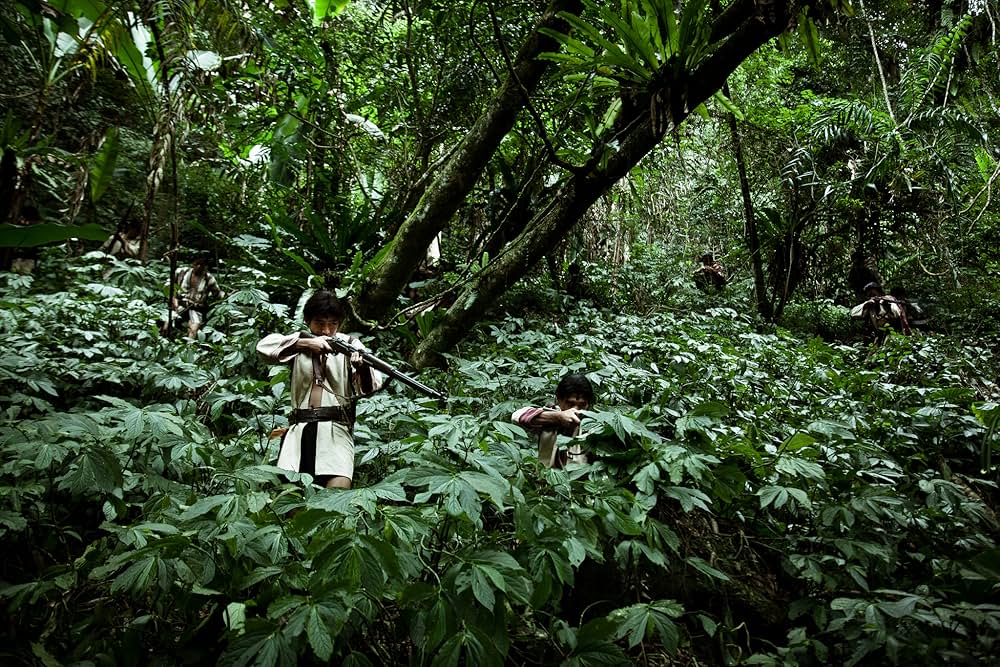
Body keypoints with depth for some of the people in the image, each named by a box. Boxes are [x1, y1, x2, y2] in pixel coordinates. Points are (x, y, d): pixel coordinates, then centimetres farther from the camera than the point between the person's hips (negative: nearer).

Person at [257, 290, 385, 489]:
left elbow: (368, 387, -2)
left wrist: (362, 367, -25)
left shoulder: (349, 344, 11)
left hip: (336, 428, -2)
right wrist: (305, 343, -9)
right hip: (299, 428, 2)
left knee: (339, 488, -22)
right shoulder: (298, 342, 17)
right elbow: (264, 346, 0)